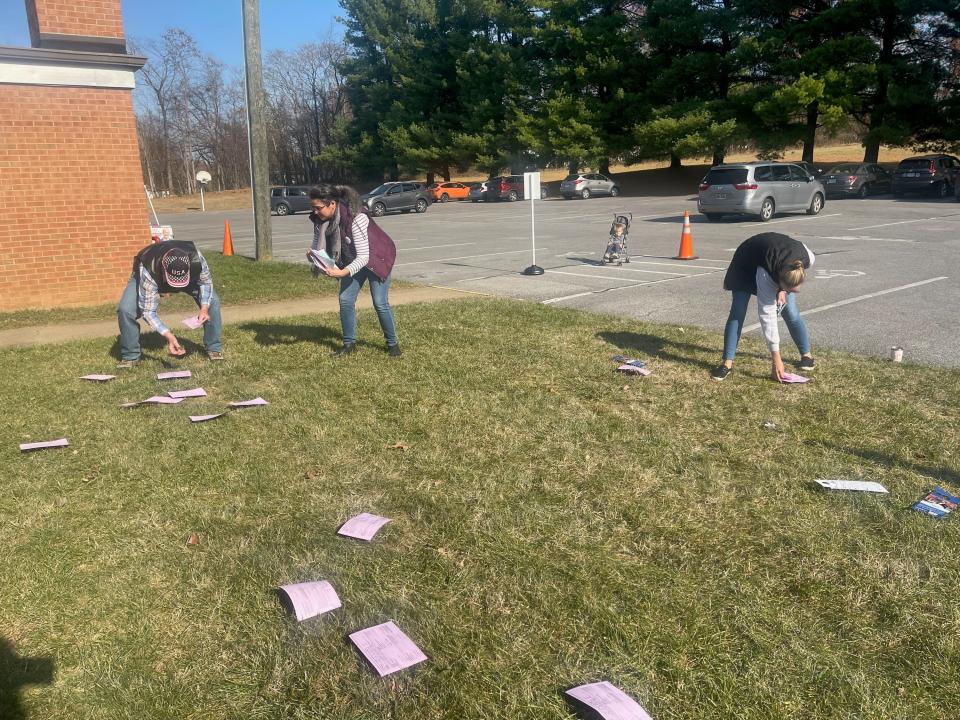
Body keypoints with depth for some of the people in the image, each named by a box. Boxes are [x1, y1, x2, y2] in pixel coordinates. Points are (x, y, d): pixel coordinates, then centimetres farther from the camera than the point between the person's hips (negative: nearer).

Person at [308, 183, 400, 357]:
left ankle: (392, 343, 11)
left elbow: (364, 256, -36)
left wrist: (343, 272, -48)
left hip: (377, 257, -6)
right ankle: (349, 343, 15)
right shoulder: (320, 219, -16)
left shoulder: (356, 219, -36)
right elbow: (317, 245, -1)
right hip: (353, 260, 6)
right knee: (345, 300, 0)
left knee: (380, 303, -8)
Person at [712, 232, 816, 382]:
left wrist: (783, 290, -23)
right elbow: (767, 315, -39)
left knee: (791, 312, -7)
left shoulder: (807, 258, -34)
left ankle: (806, 355, 12)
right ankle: (727, 363, -11)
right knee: (738, 311, -15)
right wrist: (776, 358, -38)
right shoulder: (765, 275, -43)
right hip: (747, 264, -3)